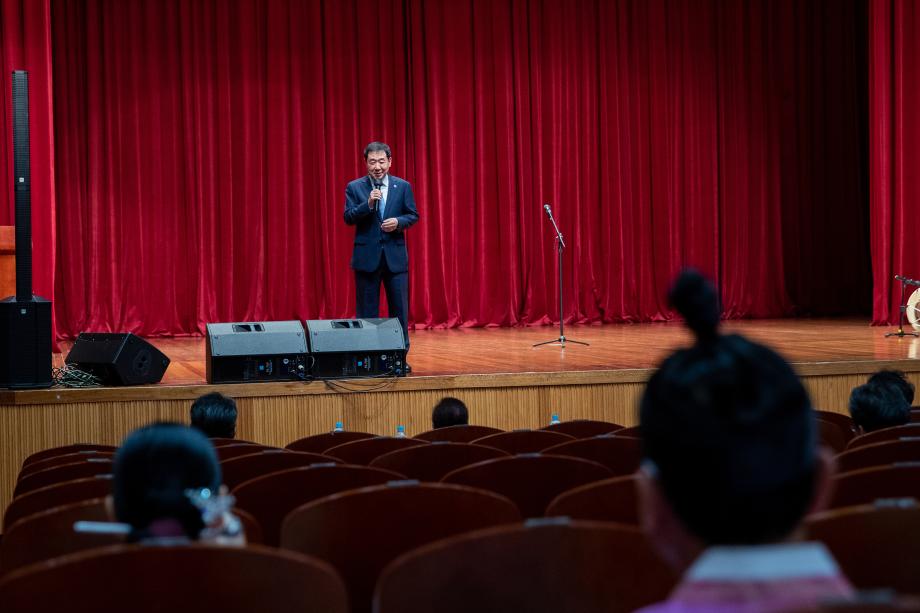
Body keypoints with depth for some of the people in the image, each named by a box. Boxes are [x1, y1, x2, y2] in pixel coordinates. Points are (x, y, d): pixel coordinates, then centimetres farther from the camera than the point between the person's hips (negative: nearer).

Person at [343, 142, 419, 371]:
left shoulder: (403, 186, 5)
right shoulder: (354, 187, 2)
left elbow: (413, 215, 7)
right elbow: (348, 218, -5)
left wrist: (399, 221, -12)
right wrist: (368, 204, -19)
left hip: (395, 256, 1)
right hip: (367, 256, -1)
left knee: (399, 309, 3)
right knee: (367, 311, 3)